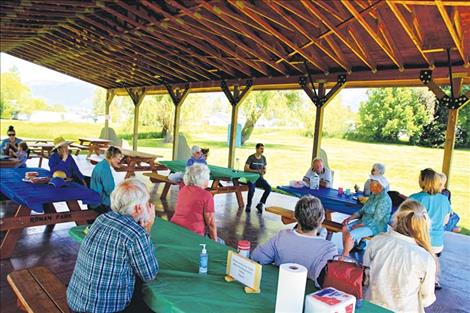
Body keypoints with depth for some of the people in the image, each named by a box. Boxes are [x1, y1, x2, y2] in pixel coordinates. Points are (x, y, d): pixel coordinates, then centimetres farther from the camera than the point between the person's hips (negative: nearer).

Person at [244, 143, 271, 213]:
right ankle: (248, 205, -11)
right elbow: (246, 168, -14)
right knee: (252, 189, -34)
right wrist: (256, 171, -23)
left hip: (260, 178, 5)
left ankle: (260, 204, -8)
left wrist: (264, 171, -5)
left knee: (268, 188, -23)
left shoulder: (263, 158, 10)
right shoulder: (251, 157, -6)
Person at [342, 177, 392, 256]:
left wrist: (358, 225, -19)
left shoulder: (384, 200, -22)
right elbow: (362, 210, 13)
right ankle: (345, 252, 2)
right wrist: (350, 218, 1)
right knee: (345, 228, -4)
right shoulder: (374, 195, 7)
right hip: (365, 221, 9)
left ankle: (344, 255, -4)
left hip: (376, 227, -9)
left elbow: (376, 220, -23)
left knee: (350, 235, -22)